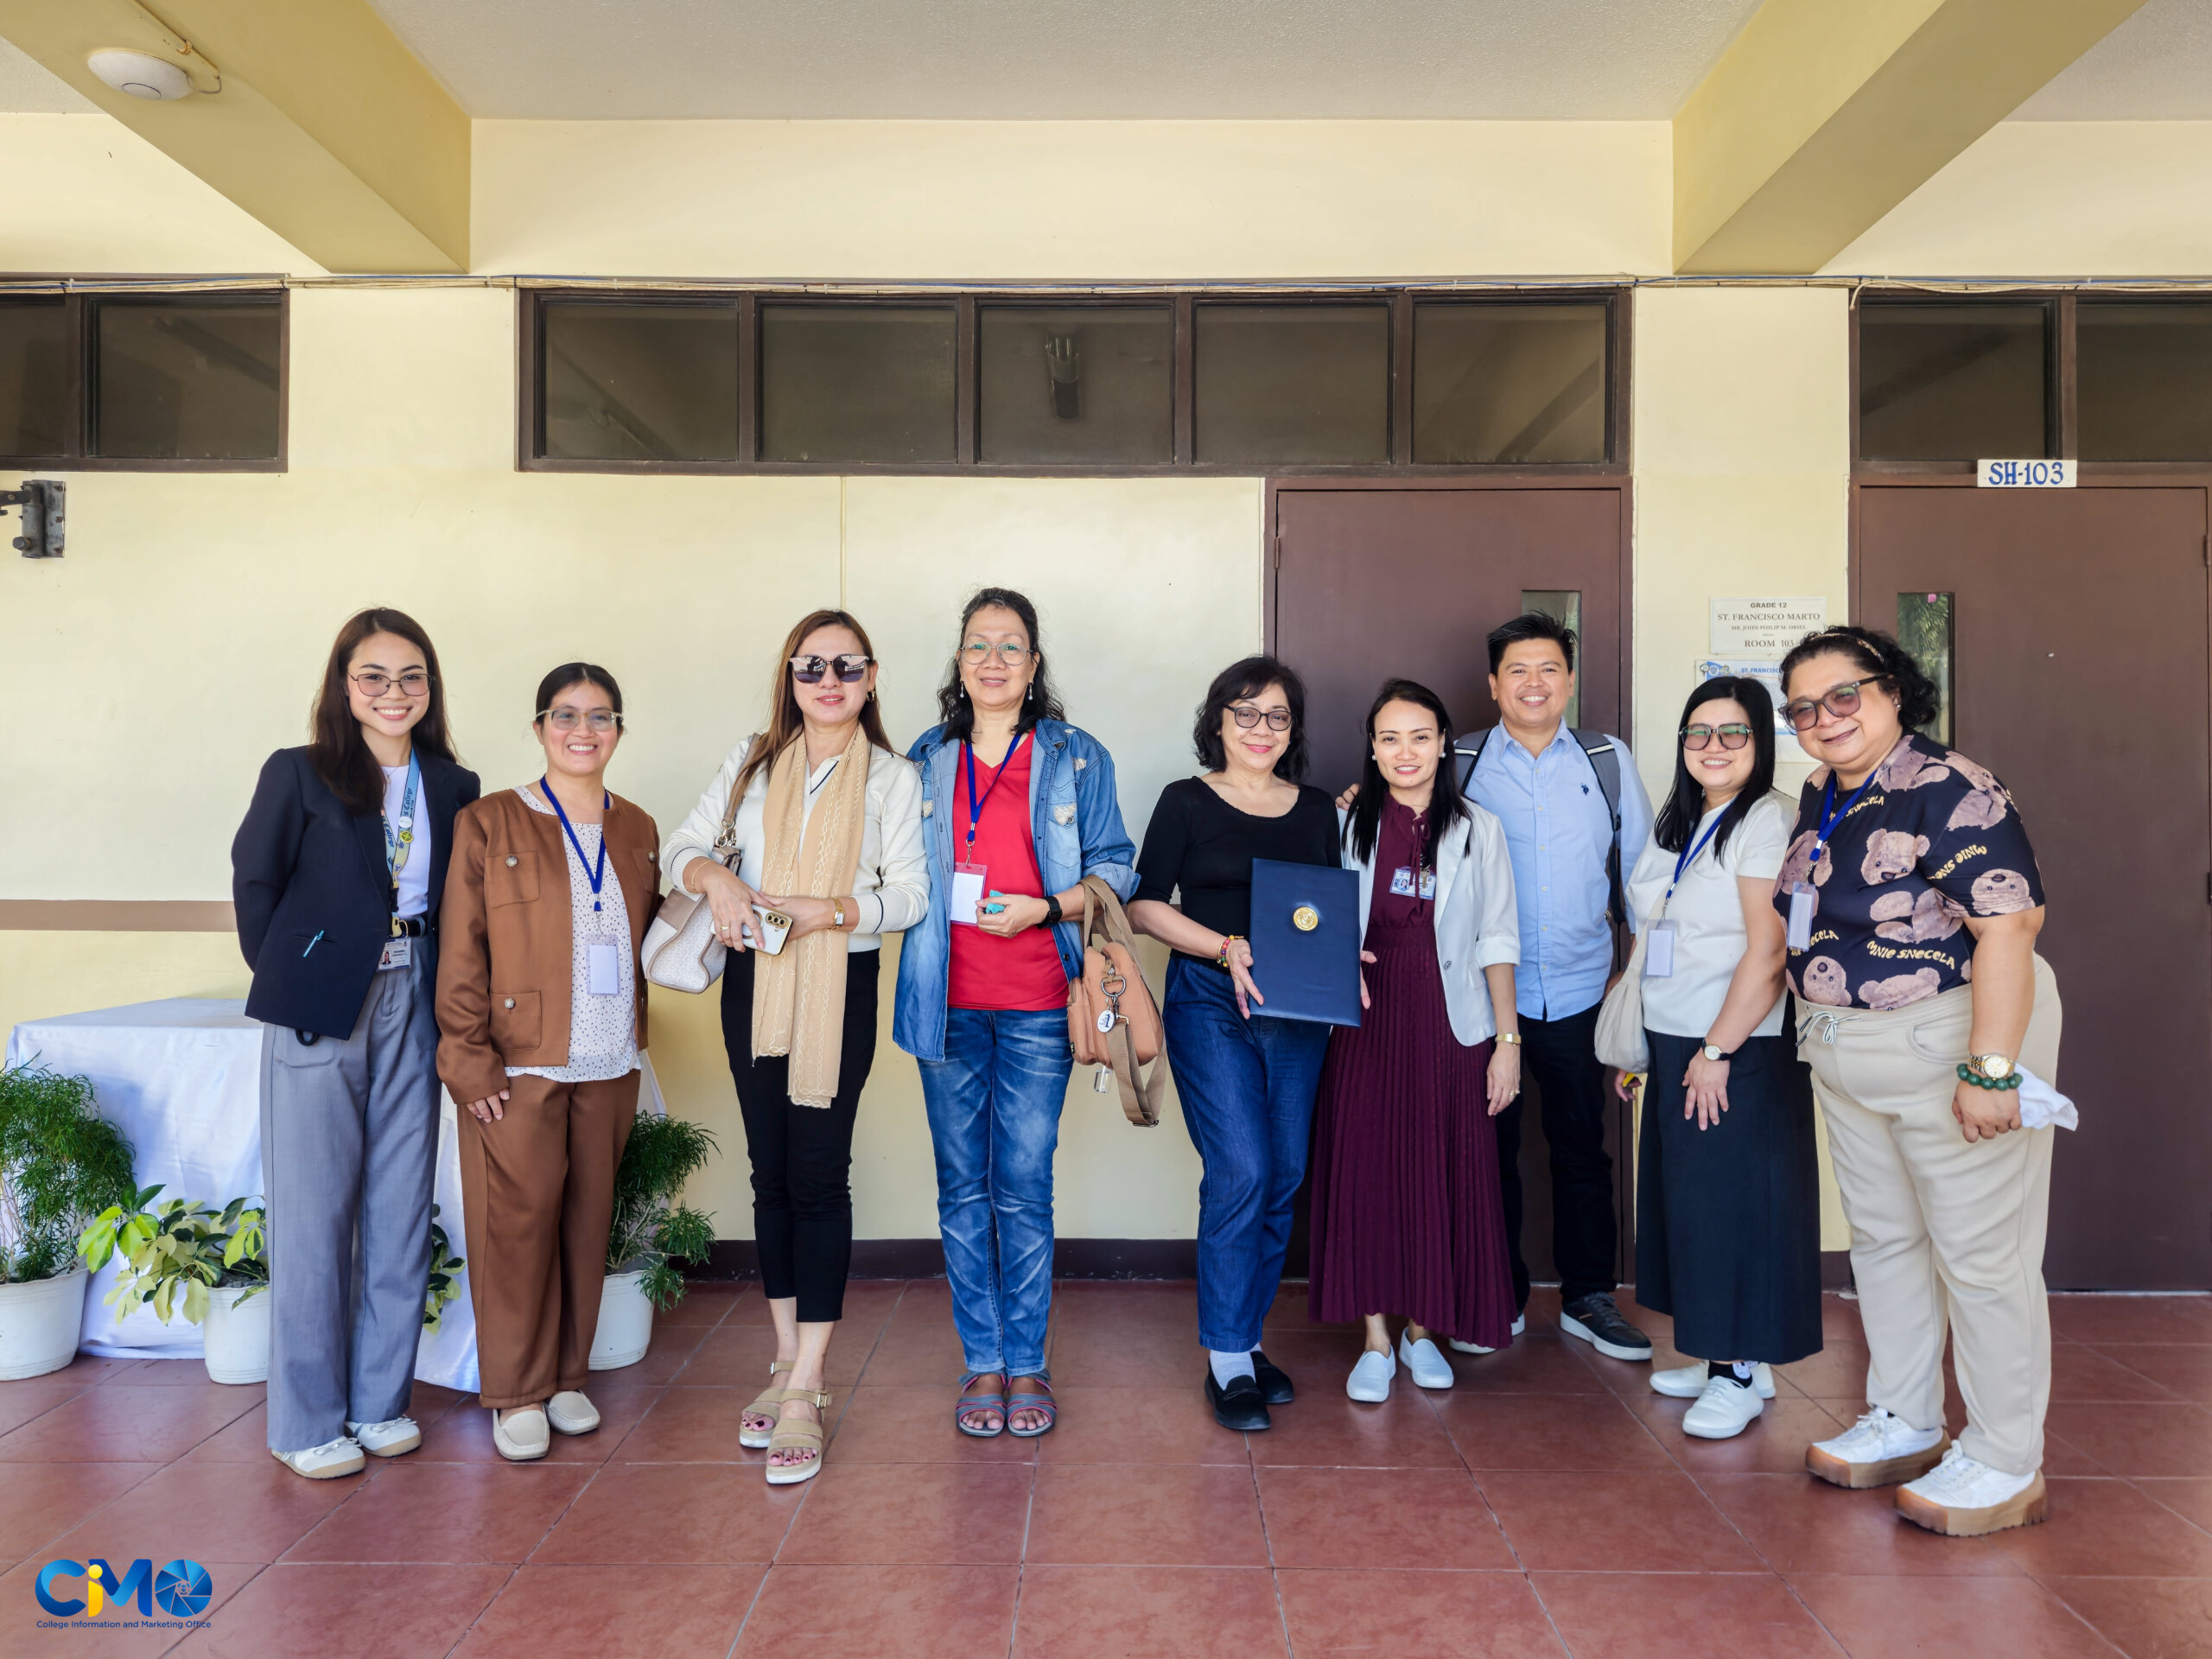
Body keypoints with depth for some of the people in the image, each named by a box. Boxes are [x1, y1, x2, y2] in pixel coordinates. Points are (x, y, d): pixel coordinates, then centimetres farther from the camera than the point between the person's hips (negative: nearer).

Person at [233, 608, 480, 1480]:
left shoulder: (455, 788, 6)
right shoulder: (298, 775, -3)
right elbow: (254, 882, 5)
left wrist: (445, 998, 0)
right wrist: (288, 979, 6)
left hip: (412, 1013, 3)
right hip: (319, 1015, -3)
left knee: (401, 1211, 9)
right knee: (314, 1215, 3)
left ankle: (380, 1401, 24)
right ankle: (308, 1422, 17)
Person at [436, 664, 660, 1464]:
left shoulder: (637, 831, 12)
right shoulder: (489, 824, -1)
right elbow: (461, 952, -5)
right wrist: (468, 1057, -10)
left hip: (607, 1067, 4)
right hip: (519, 1066, -4)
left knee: (587, 1220, 10)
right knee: (520, 1220, -1)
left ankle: (568, 1376, 26)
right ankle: (517, 1393, 15)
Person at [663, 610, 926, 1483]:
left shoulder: (893, 777, 2)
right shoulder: (752, 760, 10)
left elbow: (909, 892, -3)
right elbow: (681, 845, 9)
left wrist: (830, 908, -19)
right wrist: (715, 876, -13)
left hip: (840, 986, -3)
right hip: (755, 980, 3)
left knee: (819, 1172, -6)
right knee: (770, 1171, 9)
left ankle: (806, 1392, -1)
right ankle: (787, 1361, 22)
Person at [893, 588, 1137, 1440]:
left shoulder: (1076, 757, 5)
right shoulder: (926, 759, 12)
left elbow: (1116, 869, 3)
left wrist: (1045, 907, -11)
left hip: (1036, 1002, -2)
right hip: (948, 1000, 2)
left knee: (1024, 1184, -1)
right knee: (962, 1186, 6)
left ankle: (1027, 1363, 14)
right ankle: (982, 1362, 18)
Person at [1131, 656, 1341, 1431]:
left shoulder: (1318, 810, 14)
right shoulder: (1187, 802, 2)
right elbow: (1145, 905, -3)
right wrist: (1227, 947, -15)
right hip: (1209, 1003, -4)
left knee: (1284, 1175, 7)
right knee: (1240, 1171, -12)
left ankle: (1247, 1336, 23)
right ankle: (1227, 1361, 1)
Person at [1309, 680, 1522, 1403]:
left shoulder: (1477, 829, 6)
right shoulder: (1346, 825, 6)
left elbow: (1497, 941, 4)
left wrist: (1508, 1038, -1)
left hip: (1449, 1024, 0)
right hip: (1365, 1021, 0)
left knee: (1444, 1175, 4)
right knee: (1365, 1170, 0)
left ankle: (1421, 1330, 22)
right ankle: (1375, 1339, 13)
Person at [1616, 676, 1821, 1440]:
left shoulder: (1768, 819, -11)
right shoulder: (1678, 824, 15)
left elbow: (1769, 950, -18)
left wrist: (1718, 1050, -19)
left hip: (1740, 1054, -8)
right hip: (1673, 1046, 8)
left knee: (1737, 1203, -2)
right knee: (1688, 1199, 12)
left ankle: (1742, 1373, 10)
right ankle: (1718, 1355, 23)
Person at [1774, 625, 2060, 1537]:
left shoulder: (1947, 792, -18)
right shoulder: (1821, 795, 9)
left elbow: (2008, 927, -25)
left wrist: (1990, 1069, -28)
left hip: (1951, 1042, -9)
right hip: (1847, 1056, 9)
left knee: (1980, 1255, 2)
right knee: (1881, 1239, 17)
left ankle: (2006, 1466, 18)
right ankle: (1904, 1426, 33)